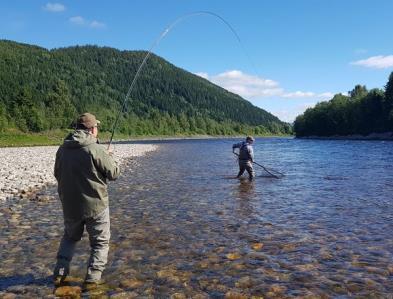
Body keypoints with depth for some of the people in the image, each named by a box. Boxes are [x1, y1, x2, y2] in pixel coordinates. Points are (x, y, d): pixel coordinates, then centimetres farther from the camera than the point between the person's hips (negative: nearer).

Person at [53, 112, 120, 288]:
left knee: (70, 237, 27)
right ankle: (92, 278, 8)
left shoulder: (62, 149, 1)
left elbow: (57, 174, 14)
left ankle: (60, 273, 25)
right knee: (100, 242, 12)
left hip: (70, 205, 5)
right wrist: (108, 158, 7)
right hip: (95, 205, -5)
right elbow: (114, 174, -10)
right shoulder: (96, 150, -18)